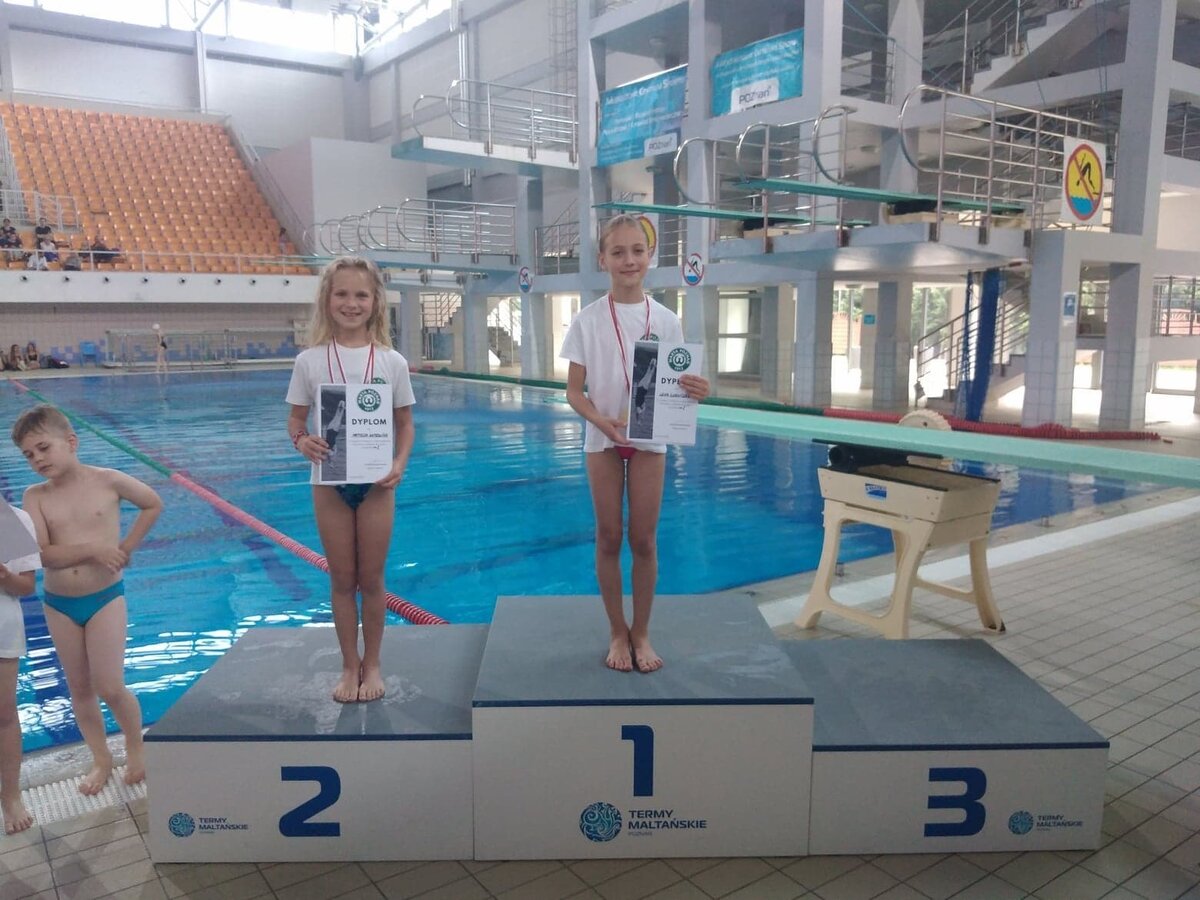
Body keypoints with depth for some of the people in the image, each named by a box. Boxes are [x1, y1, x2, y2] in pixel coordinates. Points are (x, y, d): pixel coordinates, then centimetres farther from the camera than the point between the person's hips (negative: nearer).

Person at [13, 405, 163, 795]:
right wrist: (93, 549, -25)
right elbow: (42, 555, -15)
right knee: (79, 688, 12)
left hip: (105, 598, -3)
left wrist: (127, 546, 1)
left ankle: (136, 748, 22)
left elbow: (154, 504, 8)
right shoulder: (35, 496, -5)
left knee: (109, 688, -4)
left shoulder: (108, 481, -8)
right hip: (58, 604, 3)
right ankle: (101, 759, 29)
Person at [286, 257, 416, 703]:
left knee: (371, 578, 9)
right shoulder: (310, 361, -3)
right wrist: (302, 441, -18)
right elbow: (295, 419, 4)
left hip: (376, 482, 0)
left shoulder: (392, 362, -3)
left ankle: (372, 664, 27)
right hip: (329, 482, 1)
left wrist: (399, 464, -13)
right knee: (342, 579, 11)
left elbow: (404, 424, 3)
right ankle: (349, 666, 27)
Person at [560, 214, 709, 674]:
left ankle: (641, 633, 21)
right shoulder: (588, 320, -4)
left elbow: (674, 384, 2)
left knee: (644, 539, 6)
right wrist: (602, 420, -22)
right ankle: (617, 632, 23)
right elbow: (574, 390, -3)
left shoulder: (666, 320, -1)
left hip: (651, 440, 1)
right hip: (603, 440, -1)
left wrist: (694, 391, -21)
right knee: (608, 539, 7)